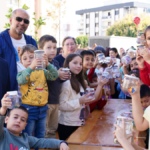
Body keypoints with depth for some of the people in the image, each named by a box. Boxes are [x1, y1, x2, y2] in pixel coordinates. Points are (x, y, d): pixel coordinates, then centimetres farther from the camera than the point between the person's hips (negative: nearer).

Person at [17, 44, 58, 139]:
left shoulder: (42, 72, 5)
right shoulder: (22, 73, -4)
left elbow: (54, 76, -9)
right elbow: (21, 80, -26)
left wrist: (47, 64, -26)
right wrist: (31, 67, -40)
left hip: (42, 109, 4)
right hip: (28, 109, -4)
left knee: (41, 137, 19)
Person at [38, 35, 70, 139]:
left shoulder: (56, 63, 11)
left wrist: (65, 77, -1)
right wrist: (56, 74, -26)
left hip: (55, 100, 8)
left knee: (53, 129, 21)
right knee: (44, 130, 1)